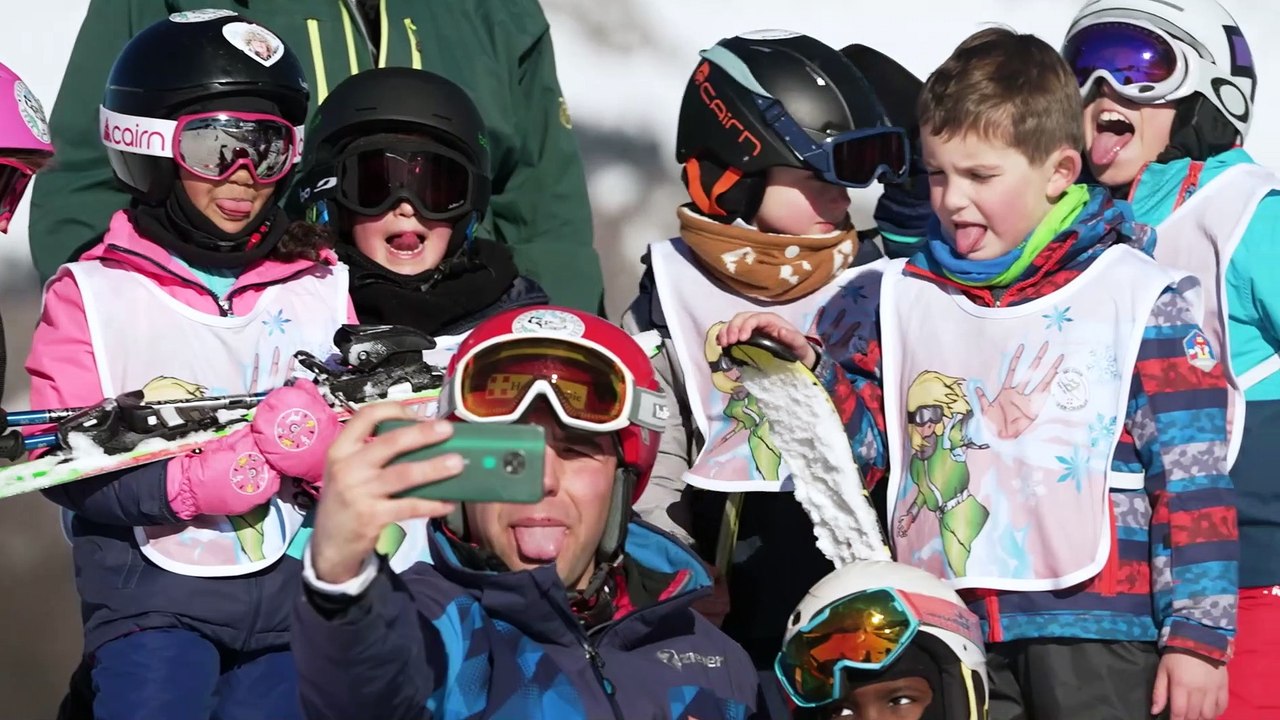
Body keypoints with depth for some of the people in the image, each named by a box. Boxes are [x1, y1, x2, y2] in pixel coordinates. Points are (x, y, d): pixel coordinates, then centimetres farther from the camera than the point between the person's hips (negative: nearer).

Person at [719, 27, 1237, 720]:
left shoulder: (1140, 298, -1)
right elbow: (866, 449, 13)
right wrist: (809, 370, -4)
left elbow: (1191, 477, -4)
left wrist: (1197, 635, -7)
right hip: (950, 629, 4)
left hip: (1096, 621, -4)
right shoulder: (899, 297, 11)